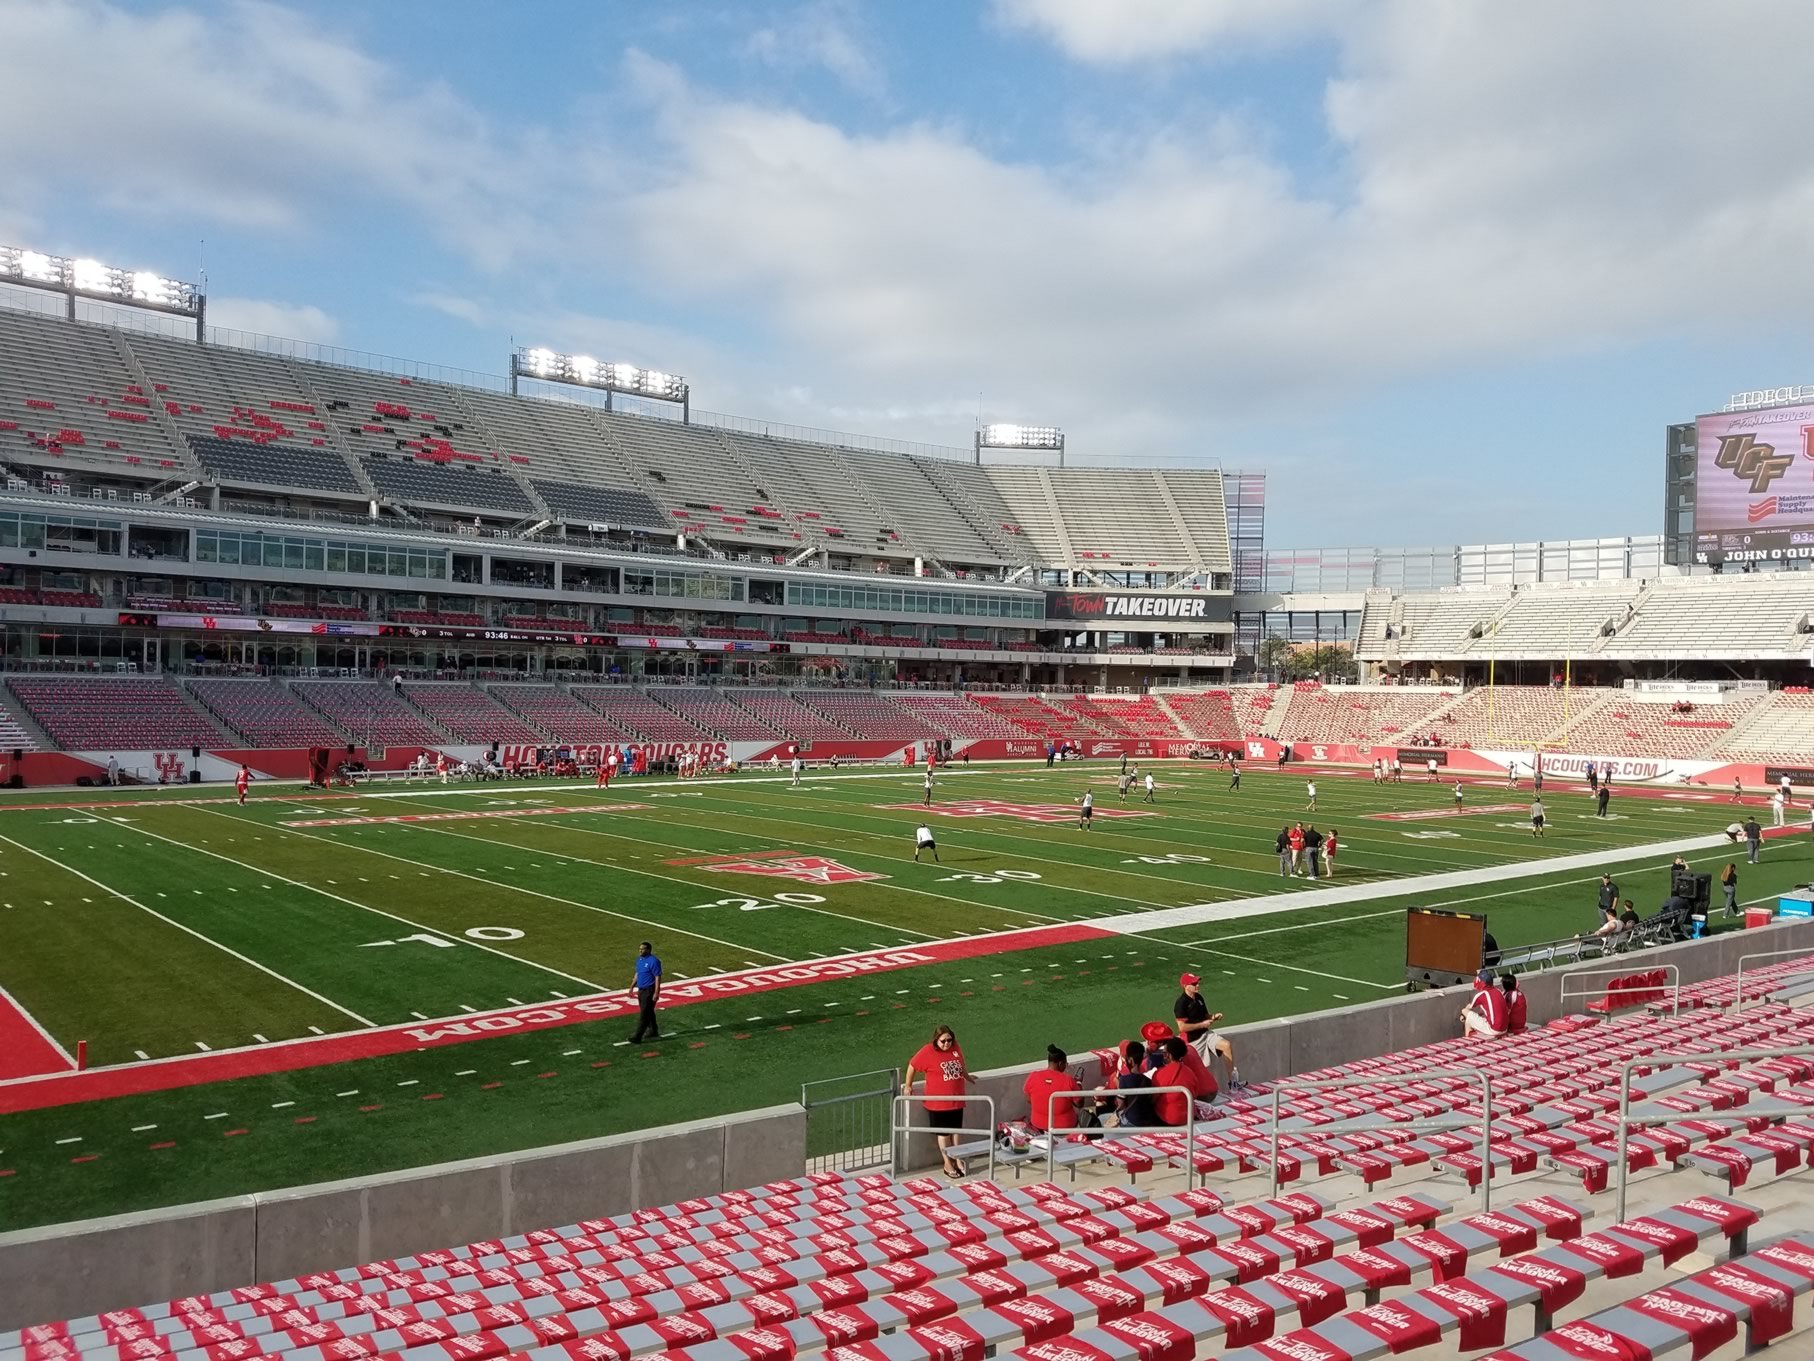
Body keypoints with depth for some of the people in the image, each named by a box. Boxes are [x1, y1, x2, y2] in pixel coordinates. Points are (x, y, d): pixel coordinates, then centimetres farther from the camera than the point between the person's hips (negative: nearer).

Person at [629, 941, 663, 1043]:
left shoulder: (653, 961, -19)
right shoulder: (639, 959, 7)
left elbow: (658, 977, -19)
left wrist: (656, 993, -22)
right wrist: (632, 986, 17)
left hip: (649, 991, -9)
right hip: (641, 990, 9)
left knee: (644, 1014, -8)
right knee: (648, 1012, 19)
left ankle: (638, 1037, -8)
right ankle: (653, 1031, 32)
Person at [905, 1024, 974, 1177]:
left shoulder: (955, 1048, -1)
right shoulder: (928, 1051, -16)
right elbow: (912, 1066, -7)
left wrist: (967, 1076, 32)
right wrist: (908, 1086, -2)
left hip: (956, 1099, 5)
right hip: (938, 1101, -5)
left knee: (956, 1130, 14)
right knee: (943, 1132, 7)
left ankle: (957, 1160, 26)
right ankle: (948, 1164, 17)